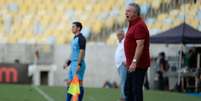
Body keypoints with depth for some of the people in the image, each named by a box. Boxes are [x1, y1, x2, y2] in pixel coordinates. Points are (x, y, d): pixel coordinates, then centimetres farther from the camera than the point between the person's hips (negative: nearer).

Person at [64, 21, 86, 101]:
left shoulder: (81, 38, -11)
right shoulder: (75, 39, 19)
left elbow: (82, 52, -19)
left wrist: (79, 65, -25)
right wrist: (68, 63, 21)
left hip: (78, 65, -10)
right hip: (73, 65, 10)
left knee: (79, 84, -8)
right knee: (69, 83, 9)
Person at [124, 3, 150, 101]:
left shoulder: (139, 25, -16)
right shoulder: (133, 25, 16)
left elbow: (140, 45, -25)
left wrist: (134, 62, -30)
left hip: (138, 65, -11)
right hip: (132, 64, 11)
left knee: (136, 89, -8)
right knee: (128, 89, 13)